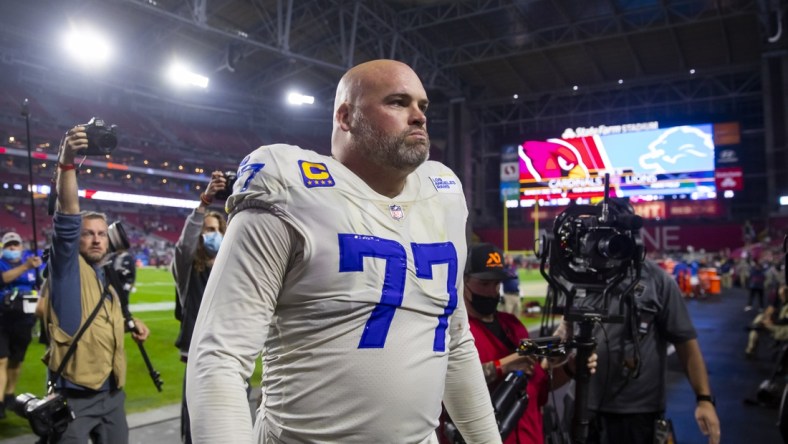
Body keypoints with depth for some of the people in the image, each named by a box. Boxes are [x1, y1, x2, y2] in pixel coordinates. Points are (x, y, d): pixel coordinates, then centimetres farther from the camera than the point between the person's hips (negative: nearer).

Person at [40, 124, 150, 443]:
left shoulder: (109, 279, 14)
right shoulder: (67, 267, -5)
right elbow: (67, 216, -22)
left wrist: (132, 324, 12)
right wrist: (66, 163, -35)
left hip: (112, 391, 7)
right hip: (74, 394, -7)